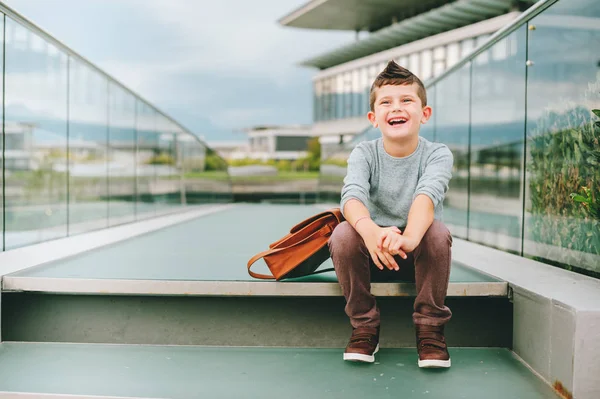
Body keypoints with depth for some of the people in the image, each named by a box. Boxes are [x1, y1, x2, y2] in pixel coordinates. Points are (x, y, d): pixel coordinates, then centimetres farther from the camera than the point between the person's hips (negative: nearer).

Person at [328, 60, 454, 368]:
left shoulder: (437, 154, -12)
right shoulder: (364, 154, -8)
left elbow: (427, 194, -34)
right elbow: (352, 195, -29)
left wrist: (409, 236, -56)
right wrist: (371, 231, -53)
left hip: (418, 252, -1)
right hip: (373, 253, 1)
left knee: (437, 232, -32)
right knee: (343, 233, -28)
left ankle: (430, 327, -13)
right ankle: (364, 326, -9)